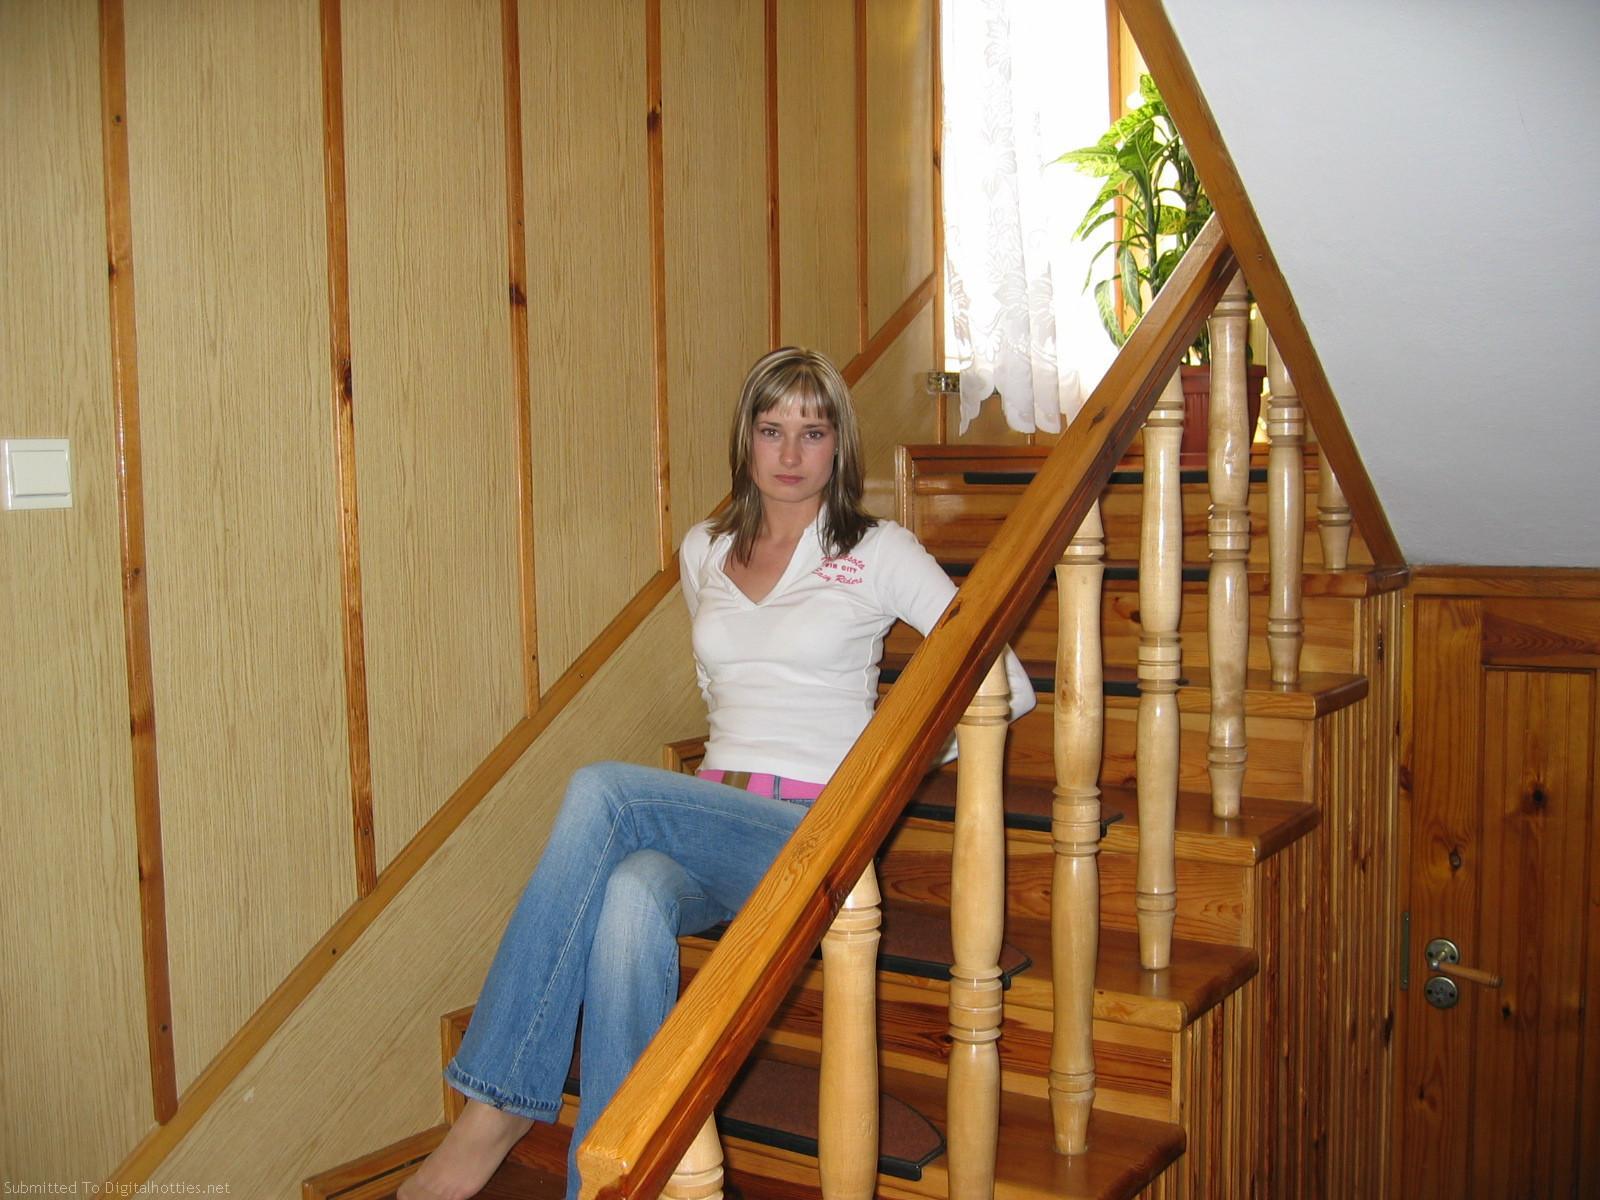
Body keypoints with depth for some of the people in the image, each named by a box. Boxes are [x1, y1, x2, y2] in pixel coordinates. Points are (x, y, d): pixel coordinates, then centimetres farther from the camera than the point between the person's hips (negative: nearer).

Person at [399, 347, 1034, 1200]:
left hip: (813, 835, -4)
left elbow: (1006, 683, 2)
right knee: (632, 901, -34)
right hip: (712, 824, 4)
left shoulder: (878, 554, 4)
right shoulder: (704, 553, 18)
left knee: (603, 791, -31)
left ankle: (497, 1106, -27)